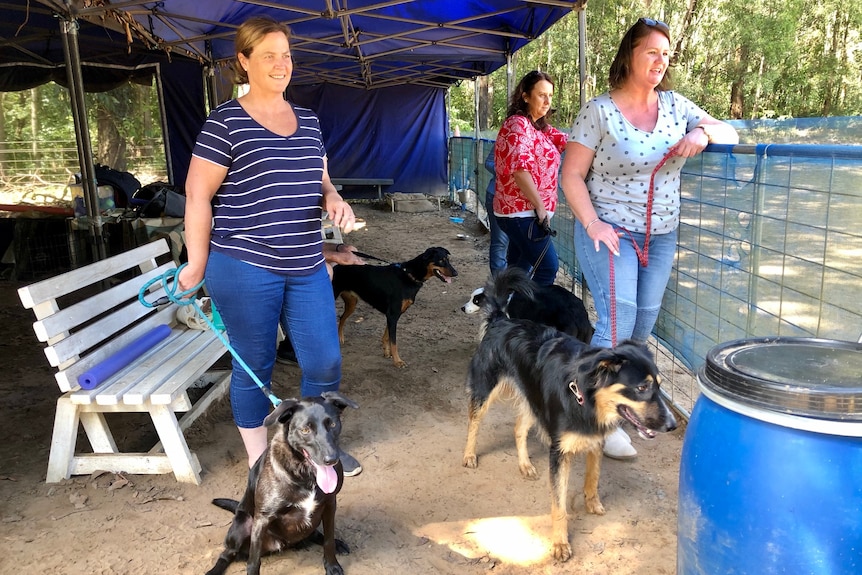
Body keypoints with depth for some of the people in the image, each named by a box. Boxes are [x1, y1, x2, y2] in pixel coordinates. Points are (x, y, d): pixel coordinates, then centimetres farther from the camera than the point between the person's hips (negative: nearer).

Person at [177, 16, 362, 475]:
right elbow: (197, 194, -6)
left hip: (307, 267, 6)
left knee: (325, 362, 9)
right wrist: (197, 264, -7)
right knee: (254, 366, 8)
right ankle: (258, 462, 27)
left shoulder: (308, 121, 11)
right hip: (244, 268, -5)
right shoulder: (225, 122, -6)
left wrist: (334, 201, -3)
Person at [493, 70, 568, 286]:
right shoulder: (519, 124, -12)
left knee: (518, 268, 15)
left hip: (521, 212, 10)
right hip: (523, 212, -10)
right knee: (548, 267, -11)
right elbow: (520, 169, -22)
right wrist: (540, 207, -22)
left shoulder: (540, 128, 18)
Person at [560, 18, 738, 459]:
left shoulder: (675, 105, 7)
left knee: (643, 324, 9)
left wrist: (703, 133, -13)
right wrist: (593, 225, -19)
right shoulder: (598, 111, -7)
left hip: (661, 236, 6)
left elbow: (729, 133, 10)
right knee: (618, 320, -15)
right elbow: (571, 176, -8)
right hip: (610, 232, -5)